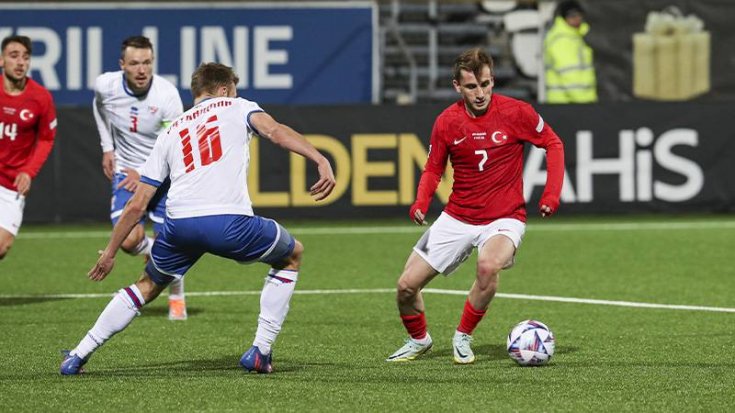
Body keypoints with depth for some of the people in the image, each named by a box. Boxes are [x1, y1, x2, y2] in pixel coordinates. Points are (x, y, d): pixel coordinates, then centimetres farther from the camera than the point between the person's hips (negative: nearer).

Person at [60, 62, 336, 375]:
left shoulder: (170, 134, 28)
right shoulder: (235, 108, 20)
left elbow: (137, 205, 25)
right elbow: (276, 131, -4)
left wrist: (110, 252, 32)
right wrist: (321, 160, -14)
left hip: (179, 224, 4)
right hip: (230, 222, -3)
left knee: (148, 286, 30)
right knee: (292, 255, 25)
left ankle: (79, 355, 24)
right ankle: (261, 351, 18)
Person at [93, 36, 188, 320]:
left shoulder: (167, 94, -24)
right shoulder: (106, 85, -14)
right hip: (126, 173, 2)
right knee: (128, 240, -16)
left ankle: (176, 298, 22)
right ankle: (152, 253, 20)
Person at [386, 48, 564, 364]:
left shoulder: (515, 112, -11)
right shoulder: (447, 122, -4)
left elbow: (553, 145, 2)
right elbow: (433, 169, 8)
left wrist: (551, 194, -8)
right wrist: (421, 202, -11)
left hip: (504, 218, -3)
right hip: (456, 218, 3)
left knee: (488, 265, -36)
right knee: (406, 285, 0)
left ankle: (463, 338, -12)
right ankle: (418, 339, 32)